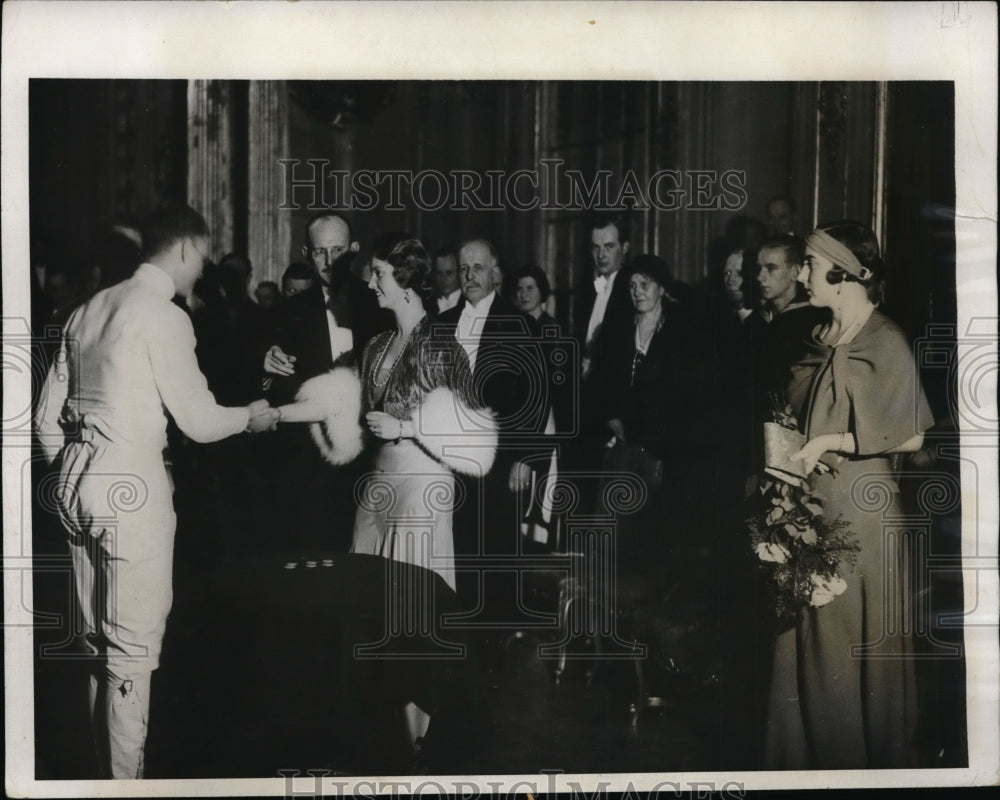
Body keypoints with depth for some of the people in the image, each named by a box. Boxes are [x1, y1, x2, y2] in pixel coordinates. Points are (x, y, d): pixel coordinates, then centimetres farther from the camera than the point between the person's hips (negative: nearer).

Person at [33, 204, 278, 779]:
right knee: (134, 646, -1)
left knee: (98, 640, 16)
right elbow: (199, 420, -10)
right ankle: (126, 776, 5)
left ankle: (101, 763, 27)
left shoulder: (91, 310, 12)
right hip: (132, 489, -8)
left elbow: (48, 418, 15)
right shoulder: (164, 316, -11)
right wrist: (250, 416, 8)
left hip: (79, 484, 9)